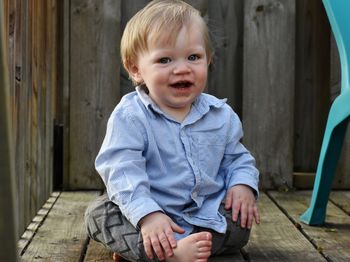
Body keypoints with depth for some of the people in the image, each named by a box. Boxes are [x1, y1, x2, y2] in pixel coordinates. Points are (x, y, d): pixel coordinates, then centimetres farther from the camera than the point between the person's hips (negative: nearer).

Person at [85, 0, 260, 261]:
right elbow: (122, 171, -23)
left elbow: (236, 158, 14)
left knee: (240, 224, -19)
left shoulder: (221, 114, 0)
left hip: (208, 212, 3)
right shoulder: (130, 117, -15)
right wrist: (147, 215, -36)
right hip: (154, 213, -3)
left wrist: (243, 184, -9)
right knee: (99, 212, -22)